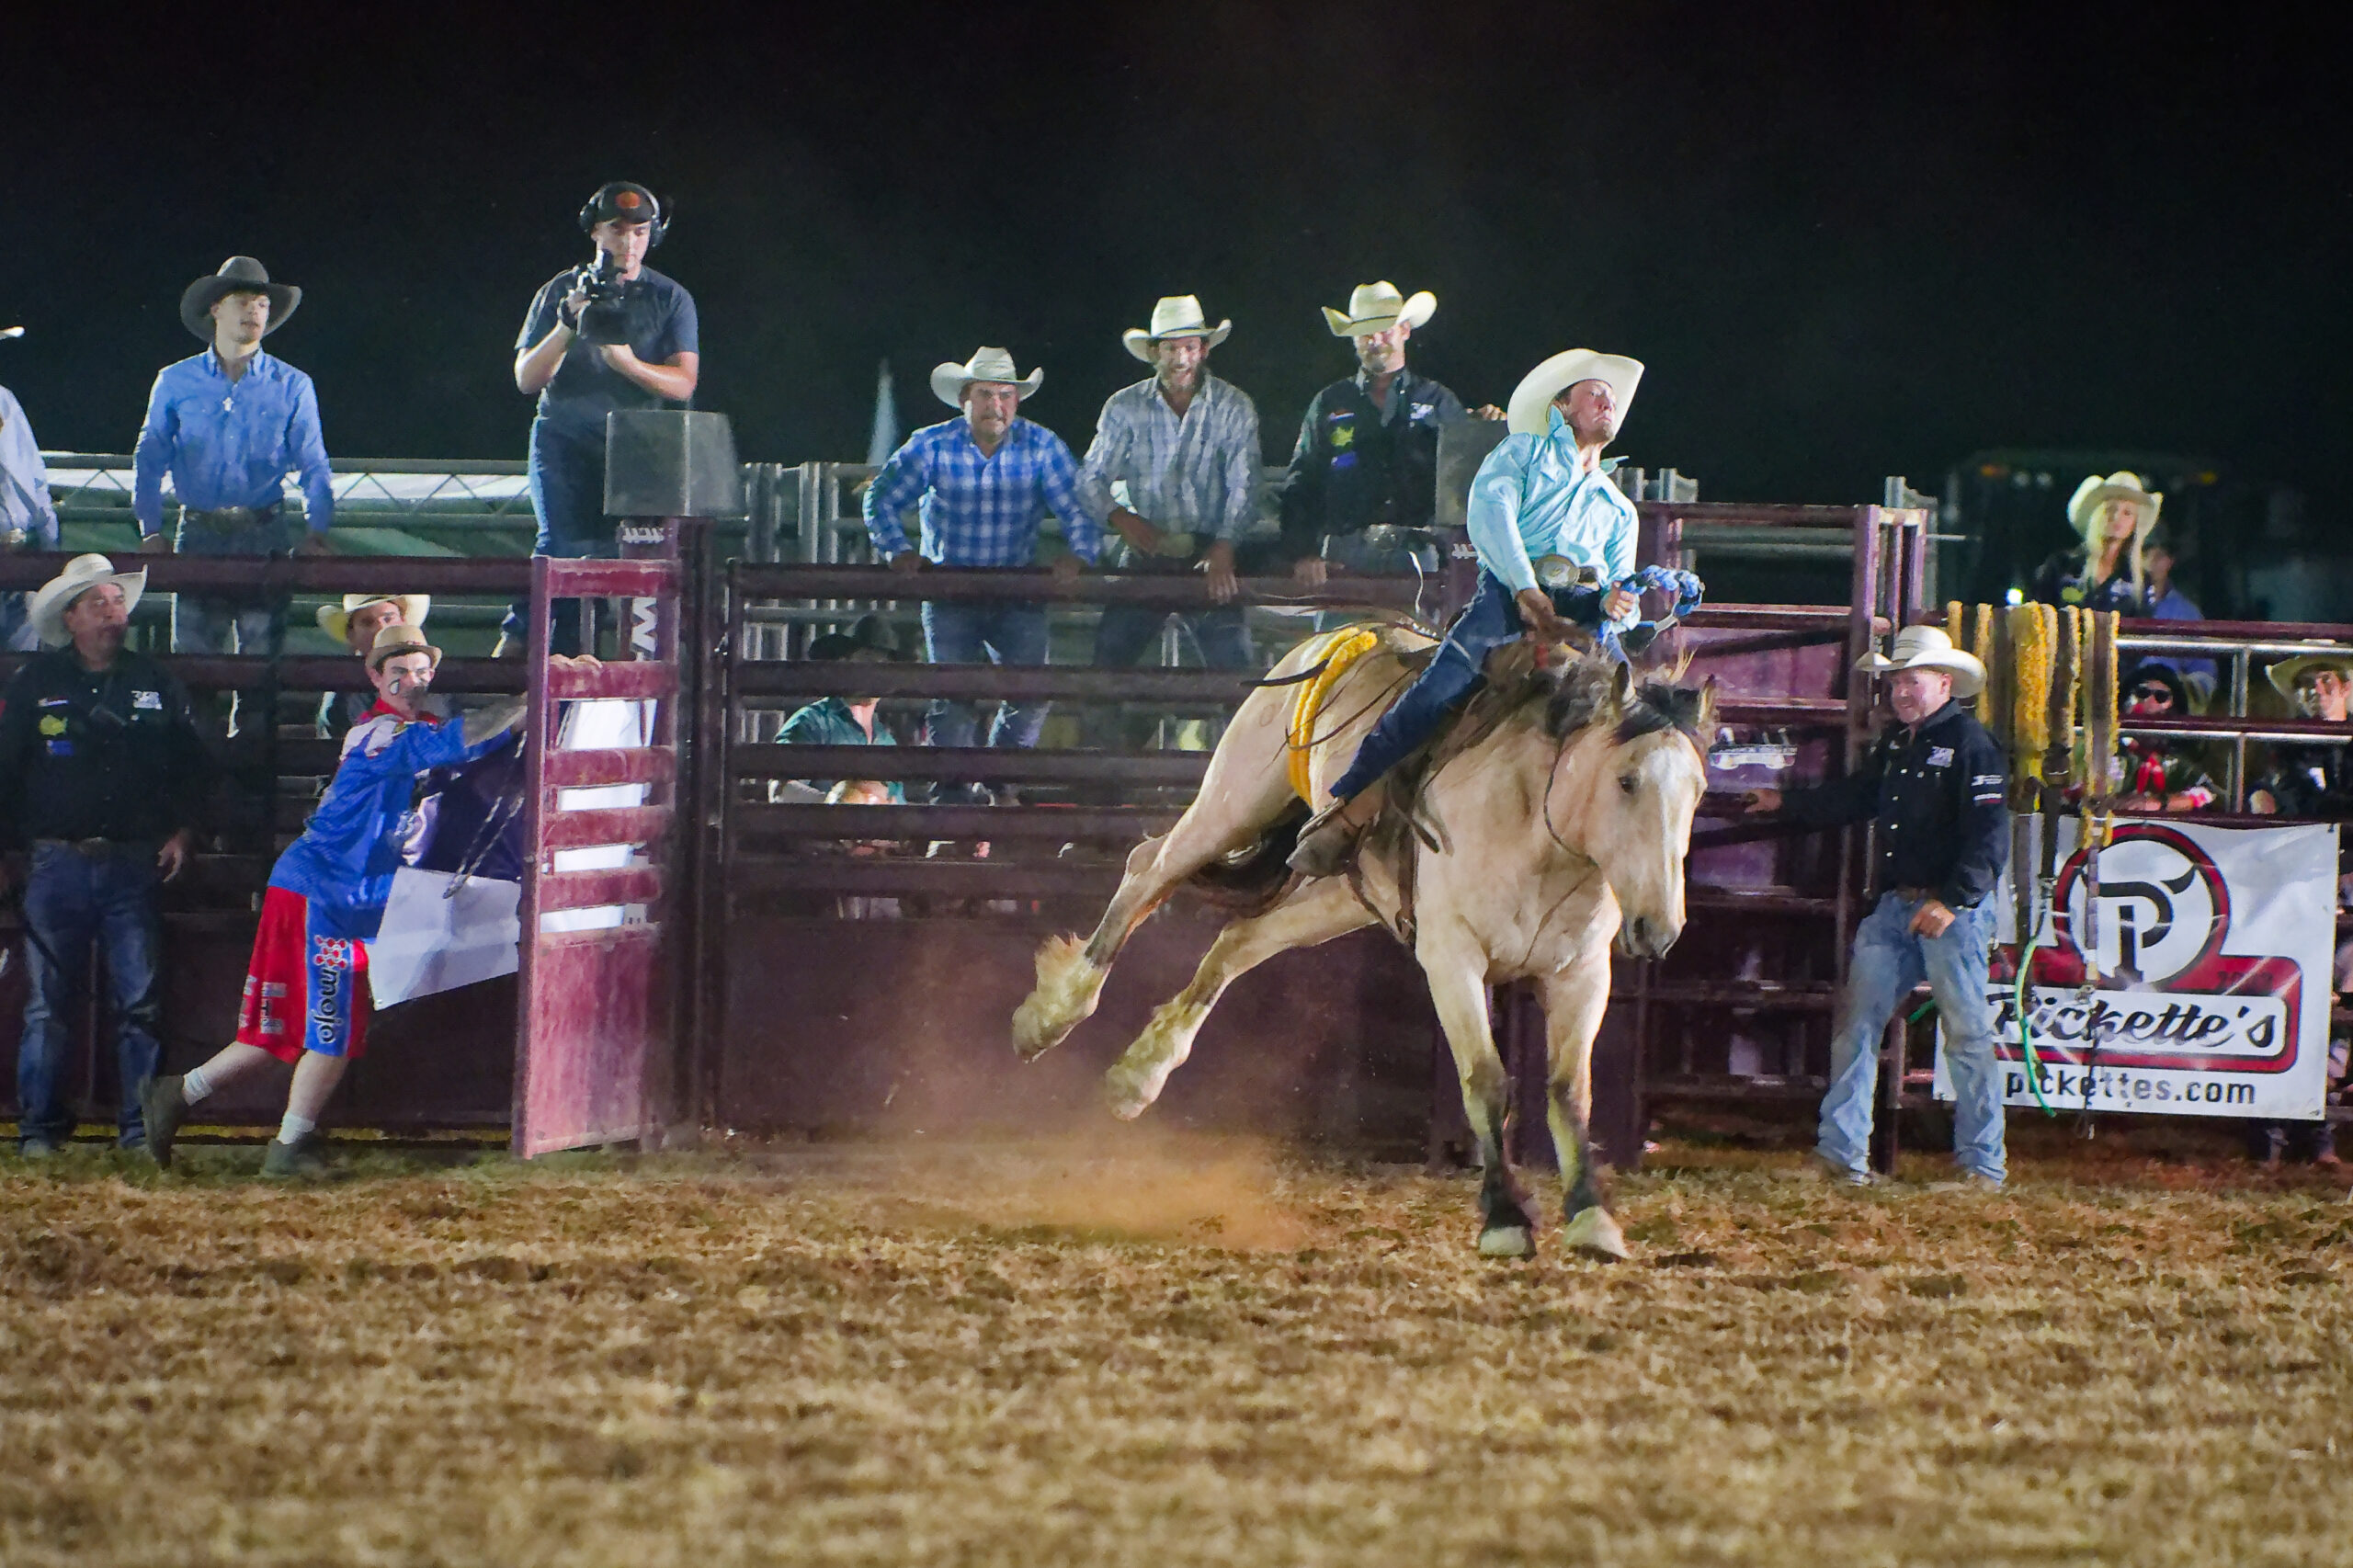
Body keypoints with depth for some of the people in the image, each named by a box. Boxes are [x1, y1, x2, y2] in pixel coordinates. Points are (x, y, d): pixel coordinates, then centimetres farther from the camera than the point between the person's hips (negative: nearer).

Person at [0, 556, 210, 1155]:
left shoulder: (154, 684, 11)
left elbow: (193, 767, 18)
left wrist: (181, 832, 7)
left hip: (135, 864, 1)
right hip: (58, 862, -1)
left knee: (141, 1002, -3)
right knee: (48, 1003, -2)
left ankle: (141, 1127, 1)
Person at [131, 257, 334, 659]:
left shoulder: (292, 386, 7)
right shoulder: (175, 382, 9)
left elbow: (315, 468, 6)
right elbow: (148, 460, 11)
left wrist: (315, 533, -9)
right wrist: (150, 532, 0)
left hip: (263, 534, 0)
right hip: (198, 535, 0)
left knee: (262, 656, -3)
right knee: (192, 656, -2)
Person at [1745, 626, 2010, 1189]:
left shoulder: (1971, 745, -11)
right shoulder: (1896, 742, 15)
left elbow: (1989, 837, -18)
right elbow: (1854, 798, 31)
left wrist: (1952, 901, -26)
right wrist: (1787, 803, 27)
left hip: (1953, 910, -8)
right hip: (1893, 908, 8)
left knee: (1967, 1034, -2)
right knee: (1857, 1025, 3)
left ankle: (1983, 1164, 3)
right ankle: (1841, 1152, 5)